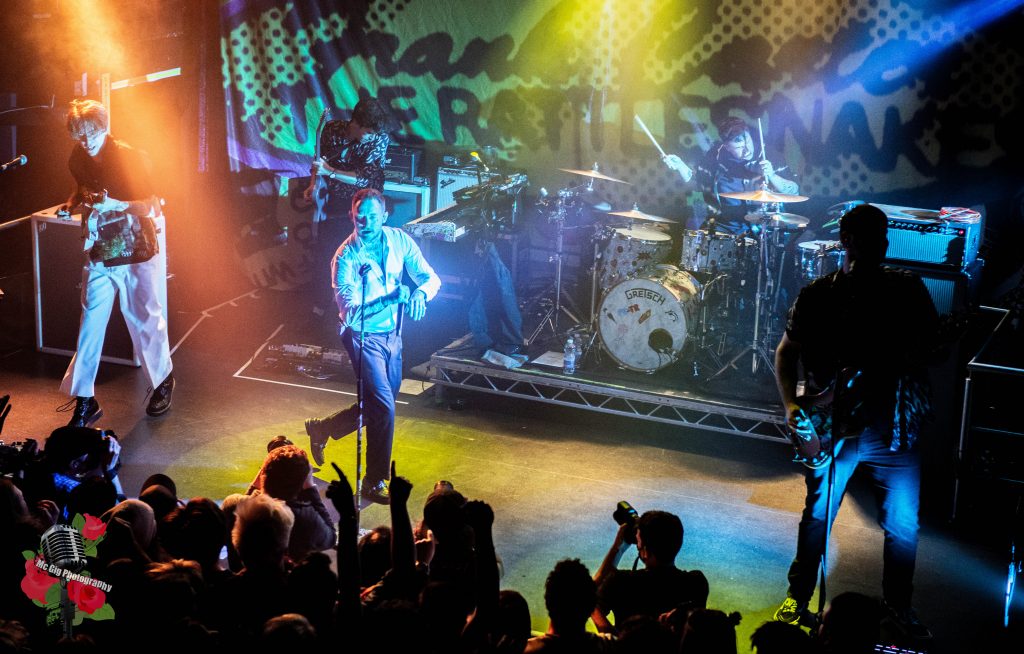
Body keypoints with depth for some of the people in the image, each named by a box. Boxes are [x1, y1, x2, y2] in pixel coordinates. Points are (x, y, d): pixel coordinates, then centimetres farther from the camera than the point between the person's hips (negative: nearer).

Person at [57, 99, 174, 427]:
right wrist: (73, 203, -1)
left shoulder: (130, 157, -14)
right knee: (90, 326, 0)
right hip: (99, 257, 4)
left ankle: (163, 381, 31)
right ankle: (84, 401, 4)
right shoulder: (78, 160, 2)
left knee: (145, 322, 7)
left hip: (136, 255, -4)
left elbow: (152, 208, -14)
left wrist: (114, 204, -30)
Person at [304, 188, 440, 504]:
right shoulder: (346, 257, -19)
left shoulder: (399, 241, -5)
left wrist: (420, 293, -30)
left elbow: (431, 277, -6)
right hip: (363, 336, -6)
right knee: (384, 408, -13)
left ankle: (322, 429, 41)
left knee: (379, 405, 18)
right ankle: (374, 483, 1)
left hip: (392, 333, 6)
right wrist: (390, 298, -41)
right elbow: (348, 308, -28)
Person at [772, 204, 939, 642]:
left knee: (903, 523, 5)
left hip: (893, 425, 1)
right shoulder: (817, 295, 2)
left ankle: (898, 604, 25)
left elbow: (924, 346, -6)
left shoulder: (907, 289, 3)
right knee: (817, 516, 6)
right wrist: (791, 403, -7)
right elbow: (786, 352, 8)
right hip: (834, 424, -1)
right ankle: (798, 597, 23)